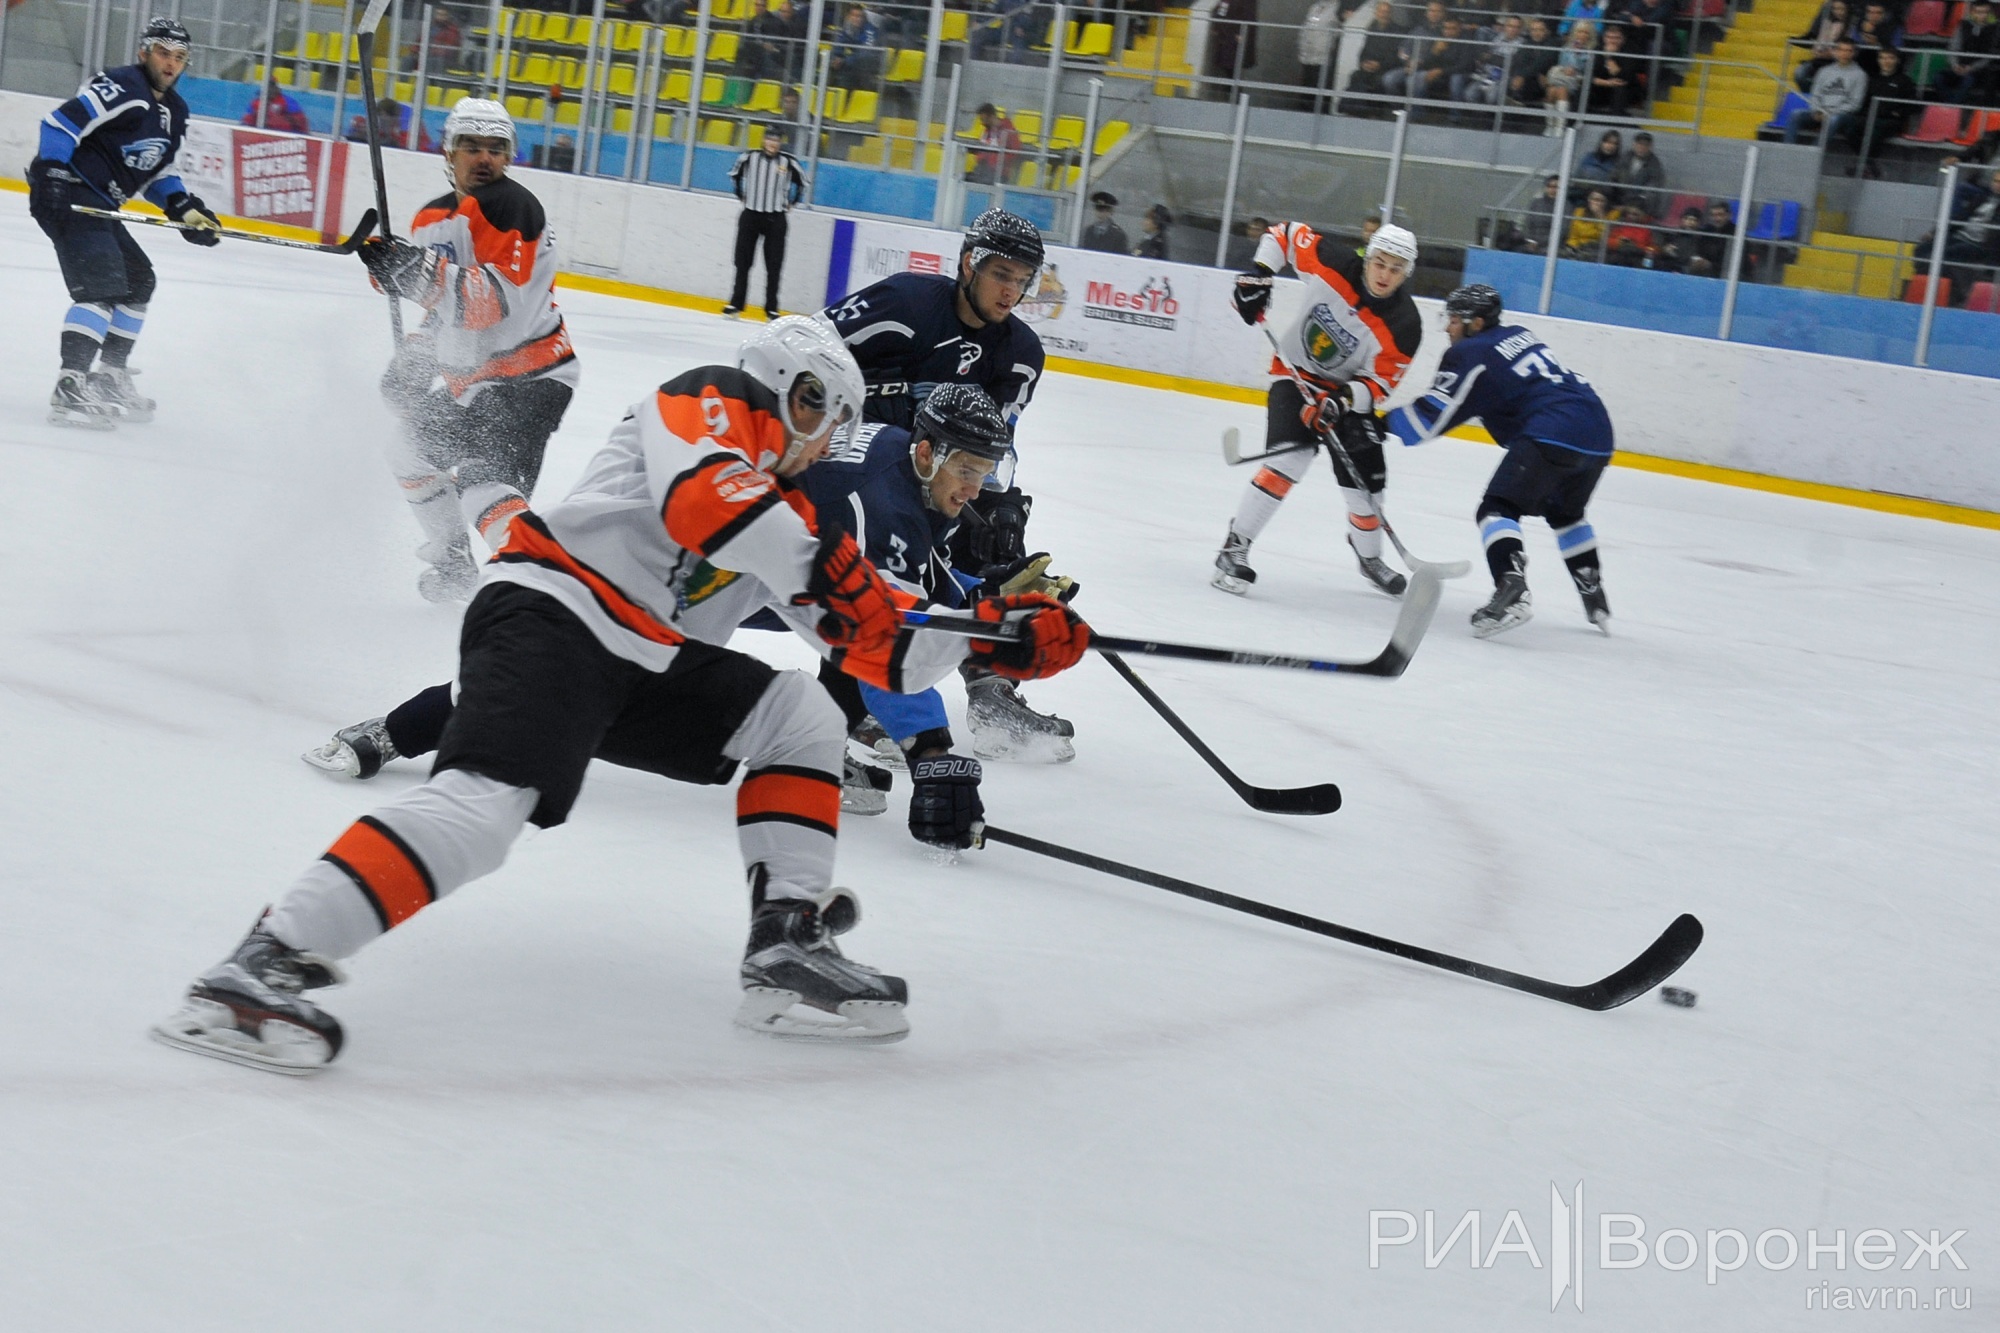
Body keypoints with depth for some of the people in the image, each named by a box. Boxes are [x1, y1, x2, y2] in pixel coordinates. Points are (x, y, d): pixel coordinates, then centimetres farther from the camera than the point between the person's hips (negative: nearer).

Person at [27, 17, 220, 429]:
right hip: (68, 193, -11)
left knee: (138, 280, 21)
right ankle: (69, 389, -30)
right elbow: (60, 123, -22)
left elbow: (155, 171, 23)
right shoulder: (122, 88, -15)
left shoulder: (175, 112, 15)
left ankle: (109, 378, 31)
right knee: (102, 285, -23)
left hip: (99, 203, 11)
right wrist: (51, 176, -28)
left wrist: (184, 209, 8)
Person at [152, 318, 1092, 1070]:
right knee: (485, 804, -29)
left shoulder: (792, 518, 26)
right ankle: (266, 966, -33)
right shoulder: (709, 399, 5)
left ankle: (787, 949, -1)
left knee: (803, 721, 5)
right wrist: (824, 569, -24)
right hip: (549, 613, -9)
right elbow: (702, 494, -19)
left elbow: (882, 648, 21)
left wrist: (990, 635, 9)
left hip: (648, 665, 9)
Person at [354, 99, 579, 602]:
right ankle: (453, 565, 38)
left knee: (485, 480, -27)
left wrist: (422, 273, -39)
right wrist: (410, 363, 19)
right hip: (470, 374, 10)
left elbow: (495, 300, -29)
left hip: (529, 376, -10)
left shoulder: (509, 205, -17)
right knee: (416, 454, 23)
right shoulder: (431, 220, 11)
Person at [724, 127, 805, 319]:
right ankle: (736, 303, 9)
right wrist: (741, 195, 12)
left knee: (774, 265, 1)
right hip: (750, 215, 1)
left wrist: (791, 202, 8)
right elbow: (735, 174, 14)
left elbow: (801, 183, 11)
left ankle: (771, 308, 7)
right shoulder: (749, 157, -4)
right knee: (743, 261, 3)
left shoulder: (789, 162, -6)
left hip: (775, 219, -1)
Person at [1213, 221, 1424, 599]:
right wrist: (1258, 275, -16)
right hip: (1295, 374, -2)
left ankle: (1369, 557, 34)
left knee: (1365, 481, 2)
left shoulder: (1403, 327, -24)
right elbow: (1285, 233, -8)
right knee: (1291, 458, -24)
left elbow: (1380, 384, -19)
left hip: (1350, 390, 2)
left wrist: (1342, 400, -37)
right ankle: (1234, 549, -18)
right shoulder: (1332, 265, -25)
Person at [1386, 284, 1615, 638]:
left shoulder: (1471, 354, 0)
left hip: (1553, 434, -9)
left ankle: (1512, 590, -32)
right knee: (1565, 513, 30)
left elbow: (1429, 419, -5)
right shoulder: (1519, 335, 23)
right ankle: (1595, 599, 33)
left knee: (1499, 508, -9)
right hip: (1598, 434, 9)